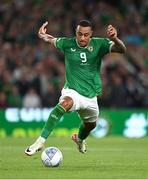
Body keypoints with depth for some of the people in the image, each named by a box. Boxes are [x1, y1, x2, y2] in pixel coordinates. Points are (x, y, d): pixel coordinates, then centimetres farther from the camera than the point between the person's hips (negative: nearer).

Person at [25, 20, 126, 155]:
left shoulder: (99, 44, -11)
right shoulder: (67, 44, -10)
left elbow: (122, 50, -22)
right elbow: (51, 40, 3)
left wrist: (115, 39, -46)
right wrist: (43, 36, -23)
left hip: (91, 96, 4)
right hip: (72, 91, -4)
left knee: (90, 124, 25)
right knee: (66, 103, -38)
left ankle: (80, 139, 64)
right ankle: (41, 141, -42)